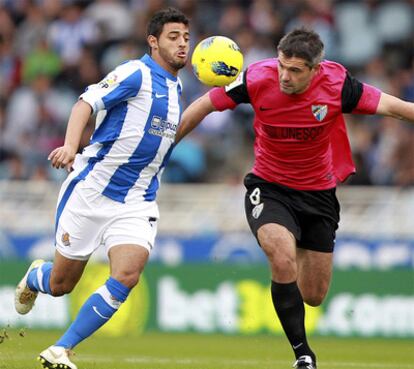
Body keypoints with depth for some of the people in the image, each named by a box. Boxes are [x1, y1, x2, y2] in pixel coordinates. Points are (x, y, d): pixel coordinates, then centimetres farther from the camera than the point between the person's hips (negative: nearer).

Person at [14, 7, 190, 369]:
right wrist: (70, 145, -40)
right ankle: (35, 277, 46)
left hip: (137, 201, 5)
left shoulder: (176, 88, 13)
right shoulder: (137, 74, -11)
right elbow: (87, 102, -25)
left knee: (126, 277, -20)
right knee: (60, 285, 6)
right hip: (92, 189, -5)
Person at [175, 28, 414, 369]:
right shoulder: (258, 78, -20)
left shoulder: (336, 83, -21)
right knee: (283, 259, -31)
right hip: (269, 188, -2)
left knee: (313, 296, 7)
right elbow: (205, 105, -7)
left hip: (318, 193, 2)